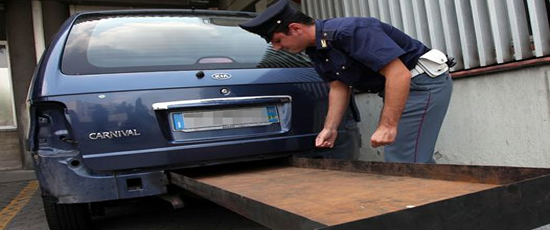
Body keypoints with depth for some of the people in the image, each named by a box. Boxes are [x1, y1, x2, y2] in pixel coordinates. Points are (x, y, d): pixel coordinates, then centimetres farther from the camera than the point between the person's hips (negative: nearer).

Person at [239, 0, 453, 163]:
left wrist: (388, 125, -32)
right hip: (396, 86, 10)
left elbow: (399, 74, -31)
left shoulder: (349, 31, -28)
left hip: (425, 80, -9)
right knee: (418, 161, 17)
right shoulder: (315, 49, 2)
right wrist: (330, 128, -2)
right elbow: (339, 88, 7)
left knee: (403, 162, -10)